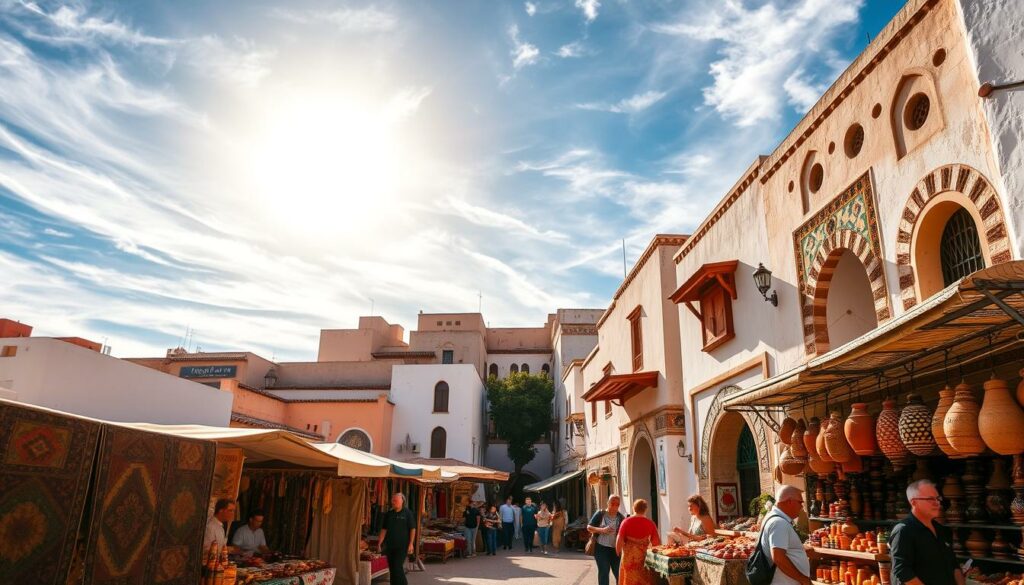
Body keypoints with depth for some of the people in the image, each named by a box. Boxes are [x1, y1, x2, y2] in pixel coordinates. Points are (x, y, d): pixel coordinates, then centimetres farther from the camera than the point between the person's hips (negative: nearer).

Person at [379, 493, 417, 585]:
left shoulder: (407, 513, -5)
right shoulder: (389, 514, 8)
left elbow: (412, 529, -6)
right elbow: (384, 529, 11)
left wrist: (411, 544, -11)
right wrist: (380, 543, 5)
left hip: (402, 546, -5)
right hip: (390, 545, 5)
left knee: (397, 567, -11)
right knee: (392, 568, 8)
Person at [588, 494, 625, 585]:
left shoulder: (620, 517, 7)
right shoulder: (600, 514, -2)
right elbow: (589, 527, -2)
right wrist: (602, 530, -17)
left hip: (615, 549, 3)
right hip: (601, 548, -3)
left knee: (619, 573, 2)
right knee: (603, 572, -1)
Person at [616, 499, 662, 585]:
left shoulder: (626, 522, -2)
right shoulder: (650, 523, 1)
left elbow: (619, 540, -5)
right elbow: (657, 542, 0)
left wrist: (618, 553, 10)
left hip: (629, 557, 0)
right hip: (645, 558, 1)